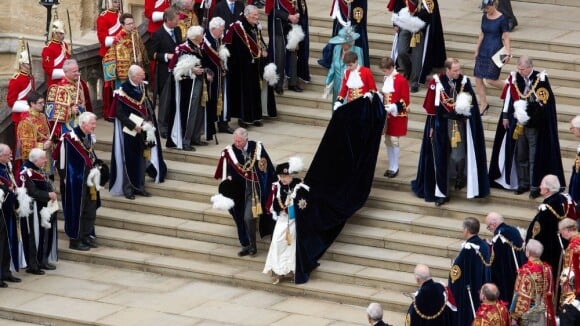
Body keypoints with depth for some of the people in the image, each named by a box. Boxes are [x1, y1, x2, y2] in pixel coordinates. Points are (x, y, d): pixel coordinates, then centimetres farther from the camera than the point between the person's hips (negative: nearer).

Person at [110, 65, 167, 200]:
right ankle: (127, 188, 8)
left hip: (142, 131, 6)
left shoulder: (141, 89, 4)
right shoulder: (123, 90, -16)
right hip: (129, 132, -6)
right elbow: (119, 113, -16)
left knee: (142, 158, 10)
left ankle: (139, 186, 20)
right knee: (129, 160, -1)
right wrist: (134, 125, -20)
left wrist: (149, 121, -3)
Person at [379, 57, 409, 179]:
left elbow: (406, 101, -14)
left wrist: (393, 107, -24)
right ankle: (391, 167, 17)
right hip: (386, 115, 7)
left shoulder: (401, 80, -13)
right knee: (387, 141, 9)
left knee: (394, 140, -6)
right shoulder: (385, 79, 9)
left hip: (397, 116, -7)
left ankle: (395, 167, 1)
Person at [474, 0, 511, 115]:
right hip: (483, 52, 6)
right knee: (478, 78, 2)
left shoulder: (502, 19, -12)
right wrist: (477, 50, 14)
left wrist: (508, 54, -17)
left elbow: (506, 38, -11)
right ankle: (483, 104, 13)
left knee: (490, 79, -10)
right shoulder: (484, 17, 6)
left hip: (495, 52, -6)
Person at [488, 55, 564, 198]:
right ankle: (523, 183, 21)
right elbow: (508, 98, 9)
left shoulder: (540, 79, -11)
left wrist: (527, 108, -18)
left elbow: (544, 102, -10)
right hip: (518, 124, 4)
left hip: (534, 124, -4)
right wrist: (506, 116, 8)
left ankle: (535, 186, 5)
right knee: (520, 155, 10)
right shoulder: (514, 78, 1)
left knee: (534, 157, -1)